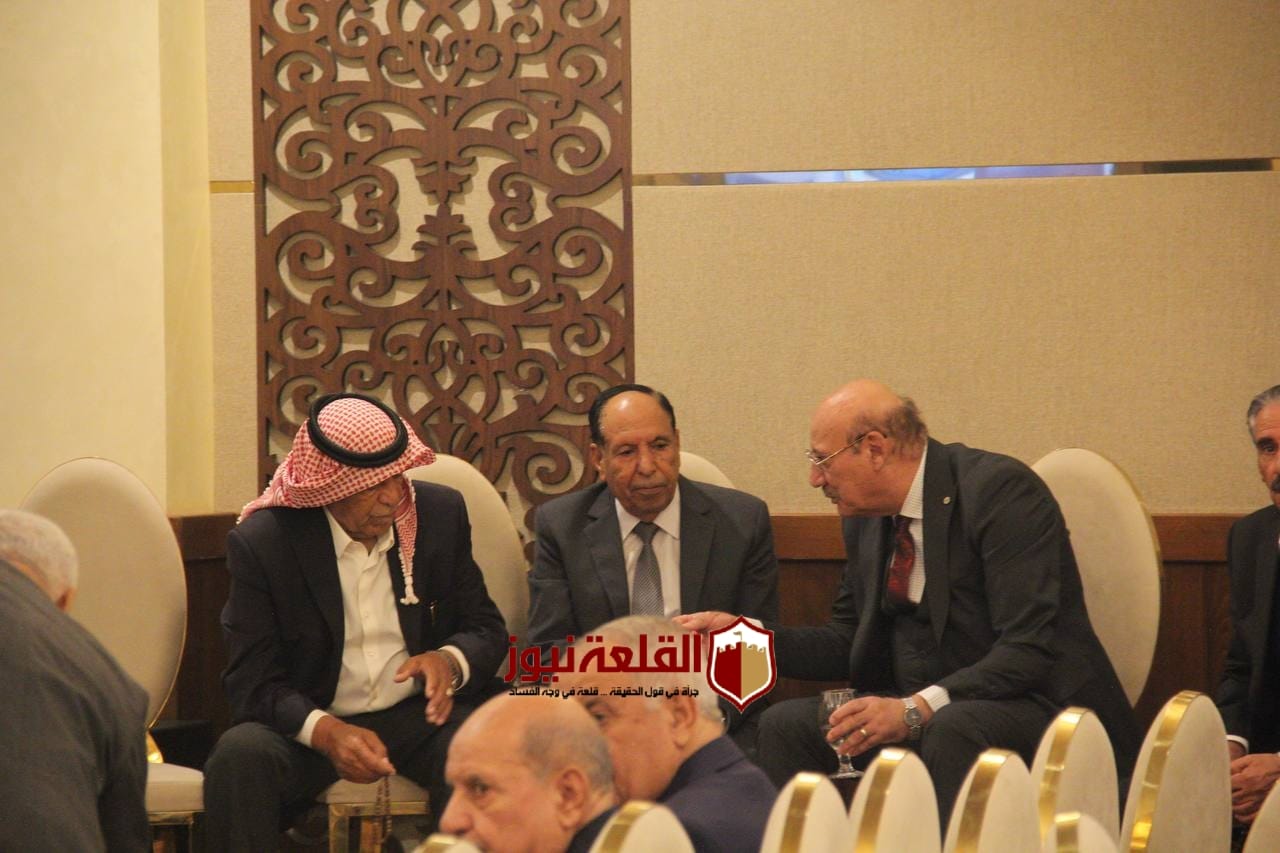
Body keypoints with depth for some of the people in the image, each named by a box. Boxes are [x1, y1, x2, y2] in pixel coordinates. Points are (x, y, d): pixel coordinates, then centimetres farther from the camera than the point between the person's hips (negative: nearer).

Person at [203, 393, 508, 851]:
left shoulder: (440, 513, 2)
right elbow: (252, 681, -9)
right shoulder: (260, 542, -7)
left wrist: (450, 661, -16)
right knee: (239, 754, -33)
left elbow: (487, 629, 9)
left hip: (418, 714, 1)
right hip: (308, 723, -1)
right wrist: (324, 732, -29)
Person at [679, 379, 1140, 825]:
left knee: (954, 729, -37)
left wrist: (918, 708, -33)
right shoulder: (865, 518, 9)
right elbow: (850, 641, 19)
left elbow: (1031, 649, -23)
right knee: (785, 724, -11)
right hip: (912, 707, 7)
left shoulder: (1000, 489, -16)